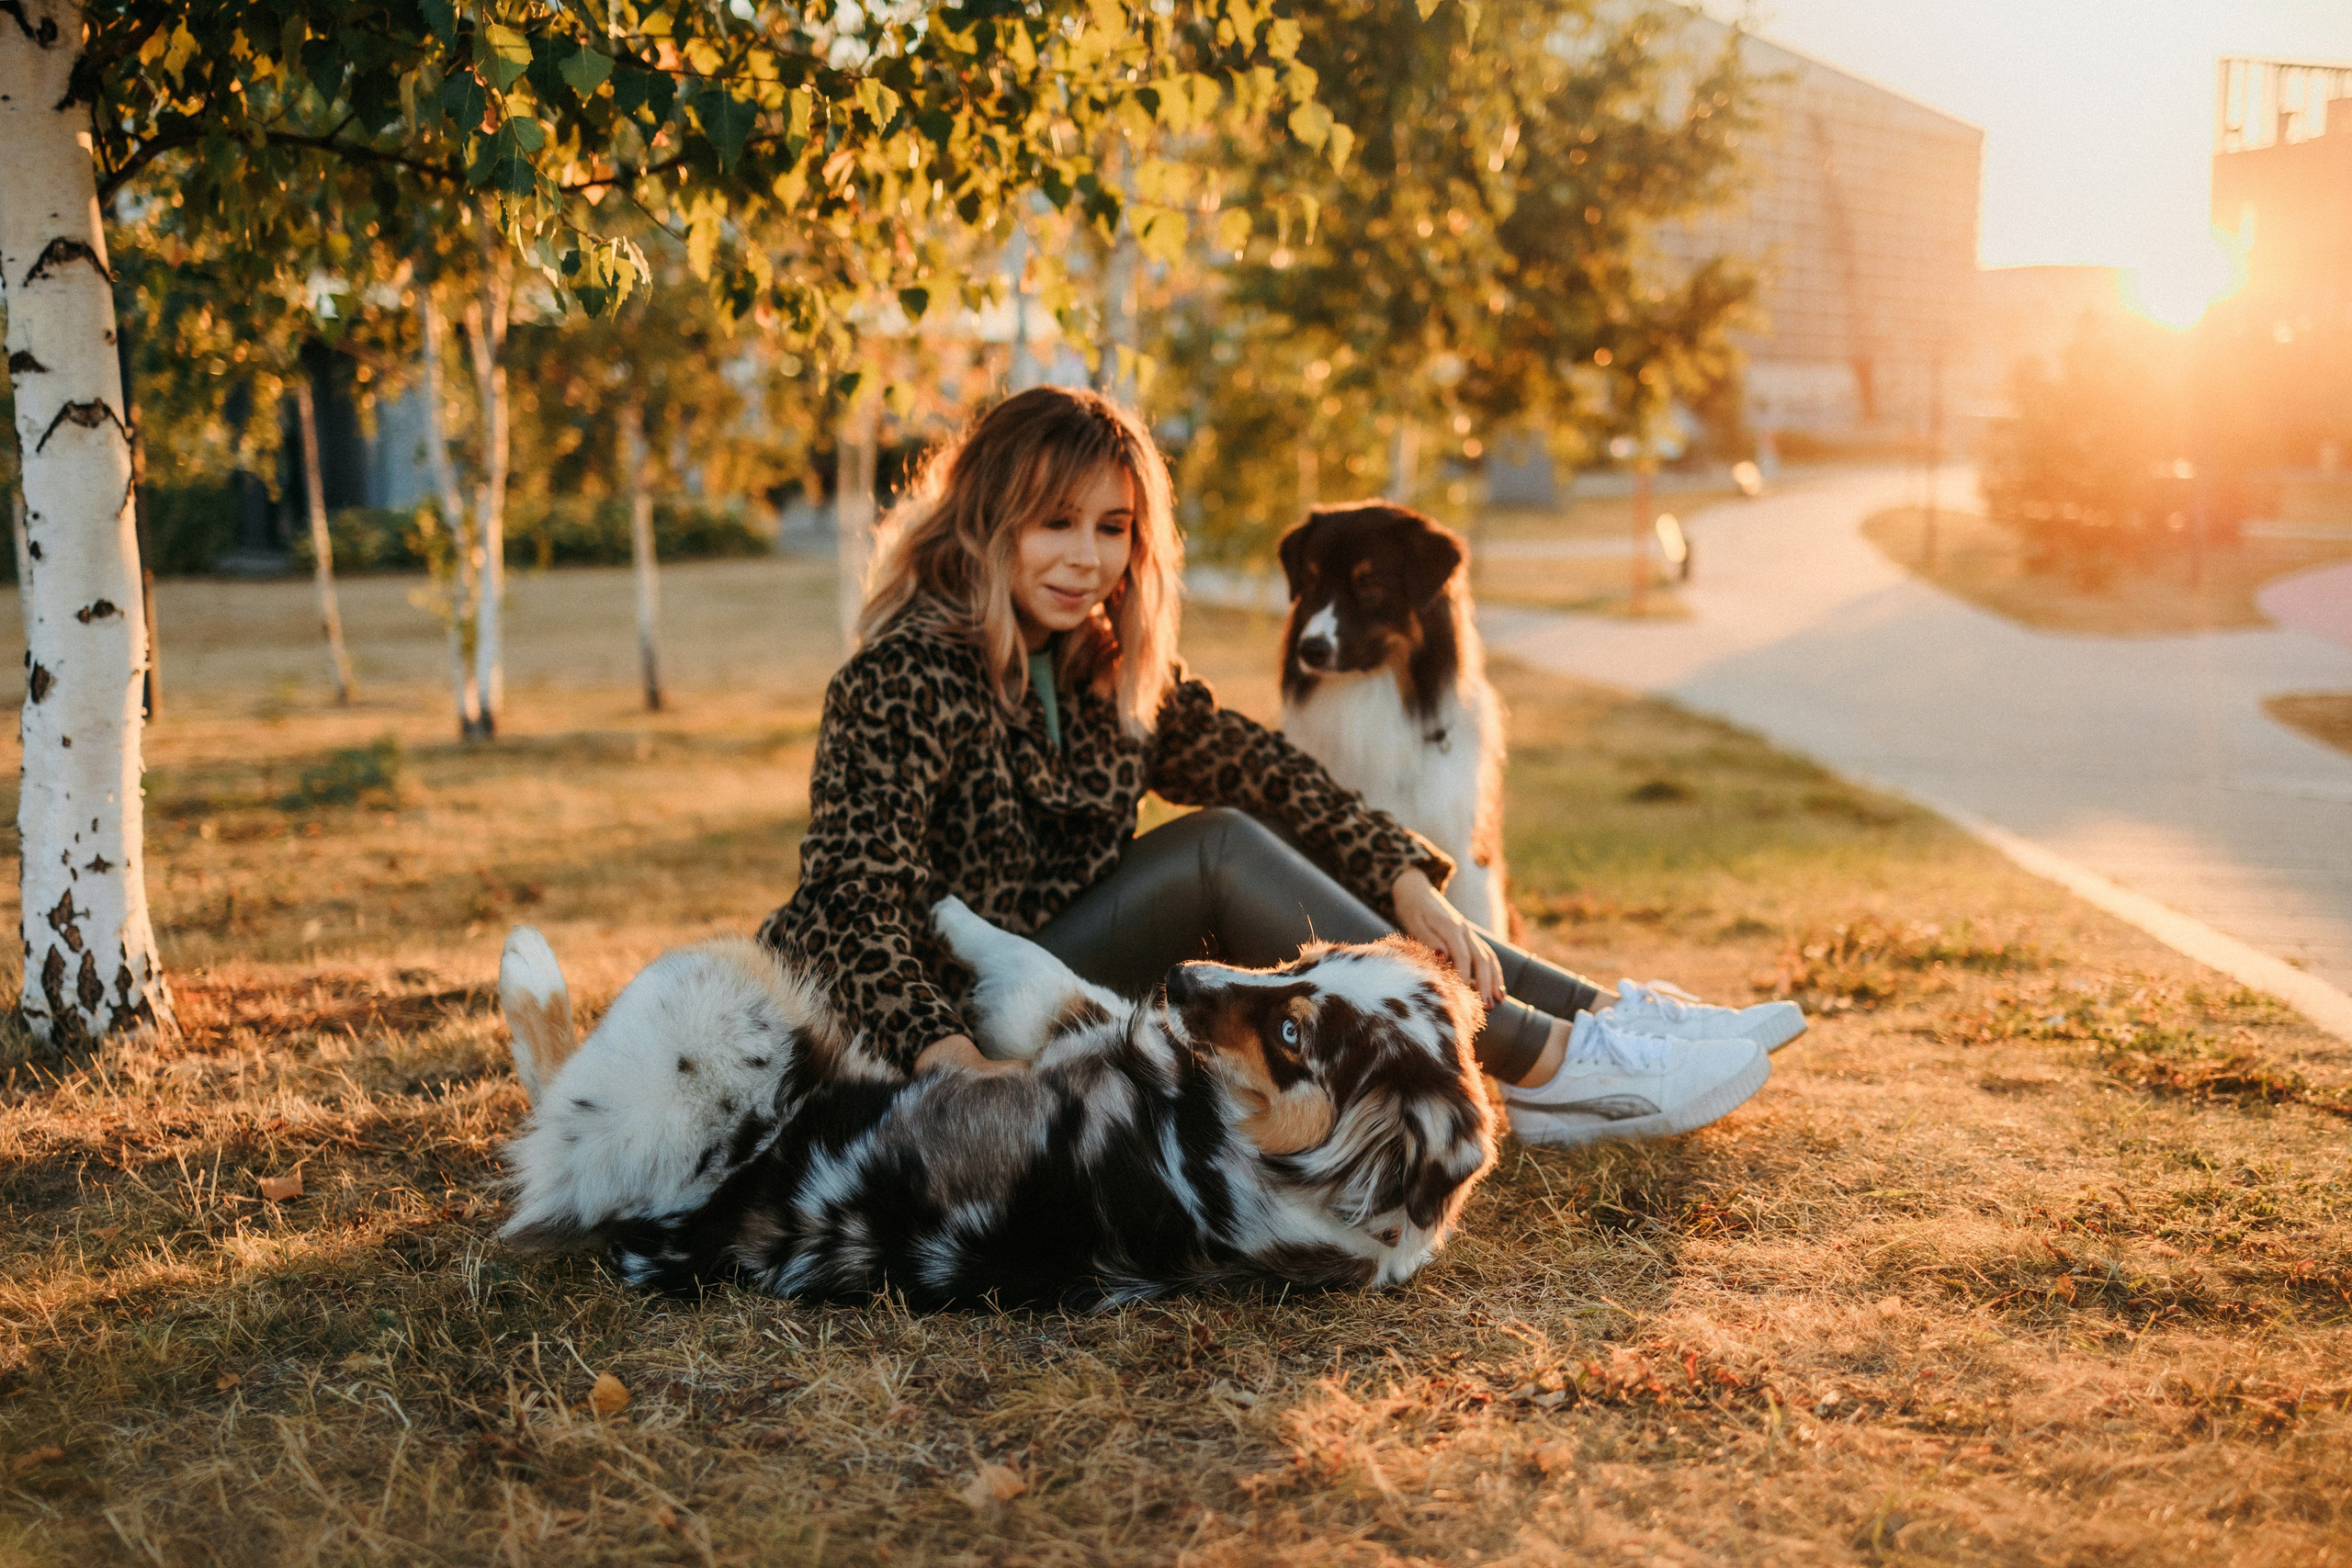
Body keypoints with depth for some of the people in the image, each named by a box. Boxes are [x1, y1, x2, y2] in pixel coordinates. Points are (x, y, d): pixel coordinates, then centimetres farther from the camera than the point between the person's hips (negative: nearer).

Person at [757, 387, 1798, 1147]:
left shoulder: (1107, 670, 7)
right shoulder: (905, 680, -16)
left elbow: (1262, 771, 1)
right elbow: (854, 907, -25)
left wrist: (1408, 884, -13)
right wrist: (948, 1055, -41)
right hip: (965, 1021, -8)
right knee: (1216, 854, -24)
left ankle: (1598, 1012, -6)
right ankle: (1555, 1065, -24)